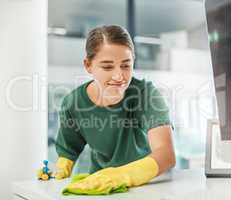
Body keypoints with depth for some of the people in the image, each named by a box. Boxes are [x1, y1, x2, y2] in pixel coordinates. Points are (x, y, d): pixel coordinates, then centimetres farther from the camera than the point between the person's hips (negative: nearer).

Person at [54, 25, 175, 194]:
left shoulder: (146, 93, -19)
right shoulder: (72, 104, -12)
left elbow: (166, 155, -31)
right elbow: (68, 151, 2)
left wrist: (122, 175, -48)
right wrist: (59, 174, -19)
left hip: (150, 182, -1)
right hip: (101, 185, 1)